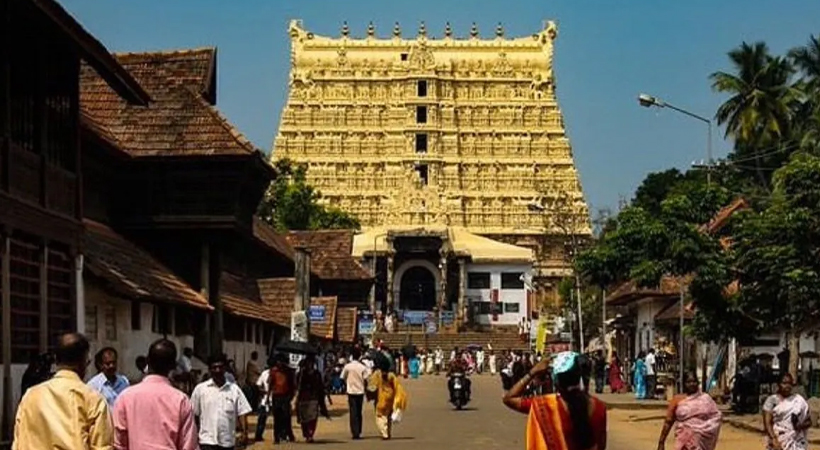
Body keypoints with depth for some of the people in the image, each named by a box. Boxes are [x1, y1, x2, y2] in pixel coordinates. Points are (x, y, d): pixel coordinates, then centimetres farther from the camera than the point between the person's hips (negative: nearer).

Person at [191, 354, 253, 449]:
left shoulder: (234, 389, 1)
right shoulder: (200, 389, -3)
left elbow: (242, 412, 1)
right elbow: (194, 414, 2)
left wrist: (244, 432, -9)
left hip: (227, 441, 3)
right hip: (207, 440, -3)